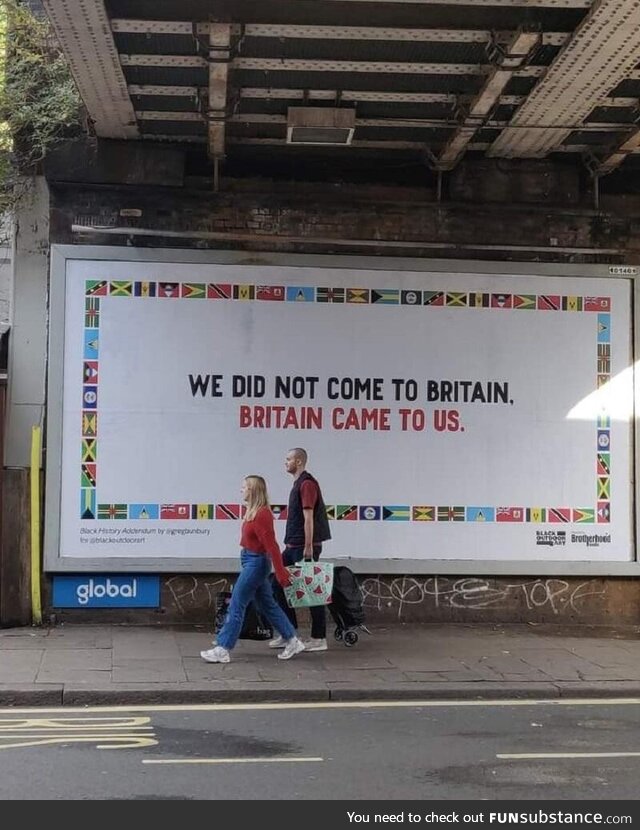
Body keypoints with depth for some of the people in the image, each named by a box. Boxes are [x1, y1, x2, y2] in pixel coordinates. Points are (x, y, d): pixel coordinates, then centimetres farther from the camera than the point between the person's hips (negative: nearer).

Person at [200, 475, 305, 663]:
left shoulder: (261, 514, -20)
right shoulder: (254, 511, 8)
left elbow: (271, 546, -21)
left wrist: (280, 572, -20)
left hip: (256, 563, -10)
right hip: (251, 562, 10)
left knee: (236, 606, -5)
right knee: (267, 605, 16)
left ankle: (222, 650, 1)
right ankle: (292, 641, 23)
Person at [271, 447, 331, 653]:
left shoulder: (307, 484, -14)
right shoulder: (298, 484, 16)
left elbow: (308, 517, -20)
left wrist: (308, 547, -23)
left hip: (304, 547, -10)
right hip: (293, 546, 10)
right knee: (280, 586, 10)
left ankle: (319, 639, 3)